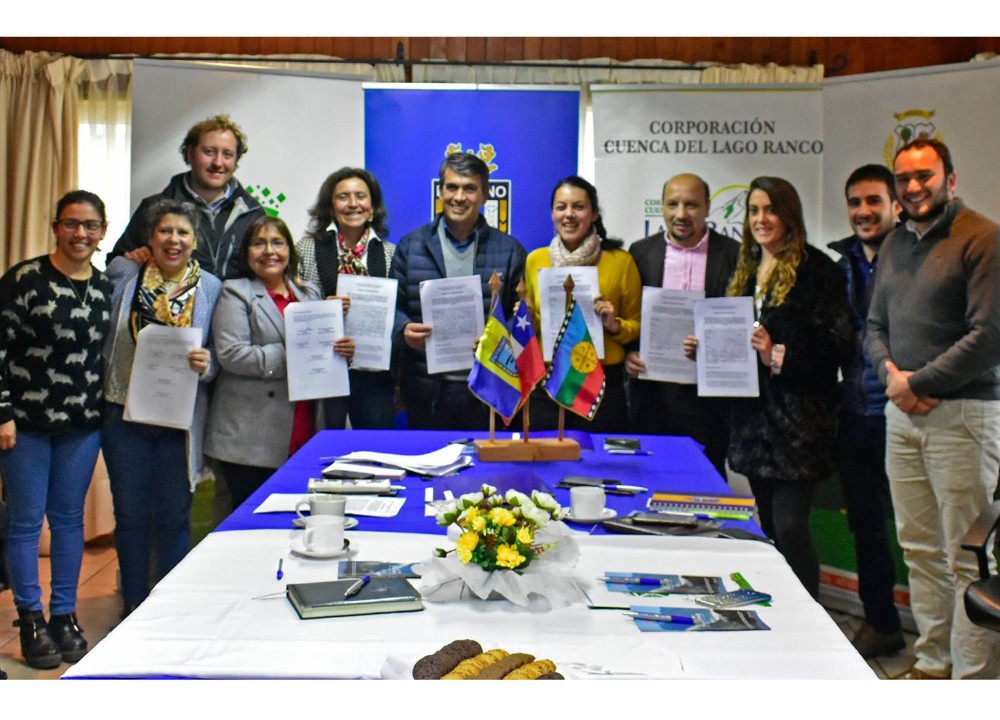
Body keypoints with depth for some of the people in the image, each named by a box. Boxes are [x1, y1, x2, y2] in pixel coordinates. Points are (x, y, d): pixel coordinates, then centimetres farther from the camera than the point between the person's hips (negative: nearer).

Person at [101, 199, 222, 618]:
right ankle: (134, 608, 26)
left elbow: (221, 357, 3)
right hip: (125, 415, 1)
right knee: (130, 516, 11)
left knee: (174, 517, 9)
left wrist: (205, 364, -18)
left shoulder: (211, 287, 0)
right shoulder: (122, 274, 1)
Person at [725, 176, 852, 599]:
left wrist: (778, 354, -22)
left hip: (798, 417, -7)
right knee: (768, 528, 14)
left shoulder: (817, 270, -7)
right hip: (754, 415, 8)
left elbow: (837, 343, -13)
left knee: (790, 528, -9)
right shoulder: (746, 271, 17)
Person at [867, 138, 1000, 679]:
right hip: (901, 414, 7)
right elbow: (875, 325, 18)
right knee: (919, 551, 11)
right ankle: (932, 665, 21)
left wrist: (916, 383, -11)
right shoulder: (894, 244, 16)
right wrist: (891, 372, -1)